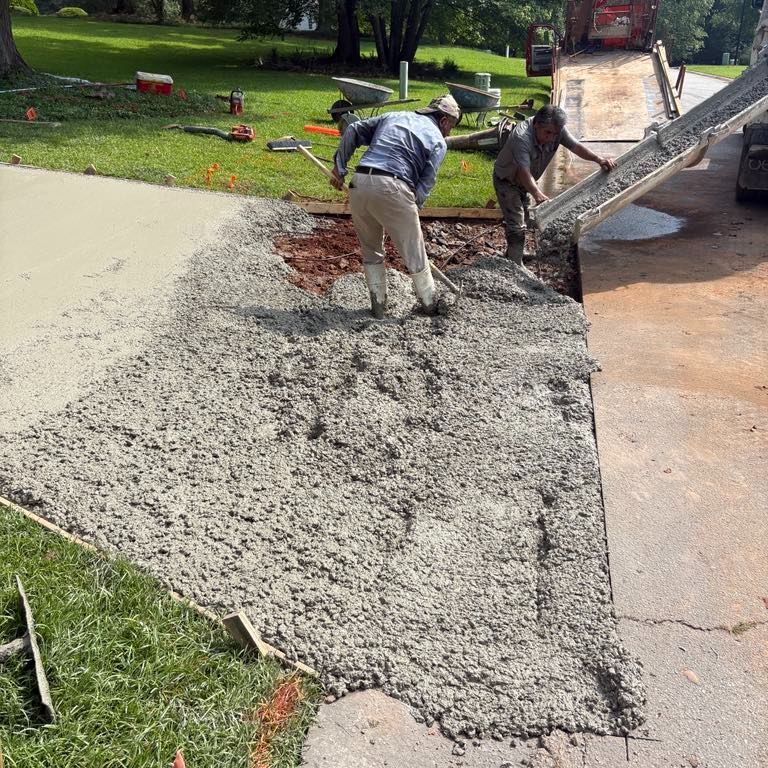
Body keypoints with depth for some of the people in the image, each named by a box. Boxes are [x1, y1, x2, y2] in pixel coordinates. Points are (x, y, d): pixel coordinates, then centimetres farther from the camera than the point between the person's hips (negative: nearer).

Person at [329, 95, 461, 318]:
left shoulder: (393, 116, 25)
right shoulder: (438, 141, 11)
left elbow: (353, 130, 20)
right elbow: (426, 182, 1)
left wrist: (339, 167, 20)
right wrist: (411, 211, 7)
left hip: (359, 184, 5)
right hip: (392, 190, -5)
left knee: (371, 252, 20)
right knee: (414, 255, 11)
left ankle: (378, 306, 24)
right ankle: (431, 306, 25)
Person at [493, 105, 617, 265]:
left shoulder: (556, 129, -20)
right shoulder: (521, 137, -40)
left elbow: (575, 146, -24)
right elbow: (524, 172, -50)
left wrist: (599, 159, -40)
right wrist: (537, 194, -65)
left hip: (525, 180, 8)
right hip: (506, 180, -8)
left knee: (523, 215, 25)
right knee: (516, 224, -14)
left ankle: (514, 252, 48)